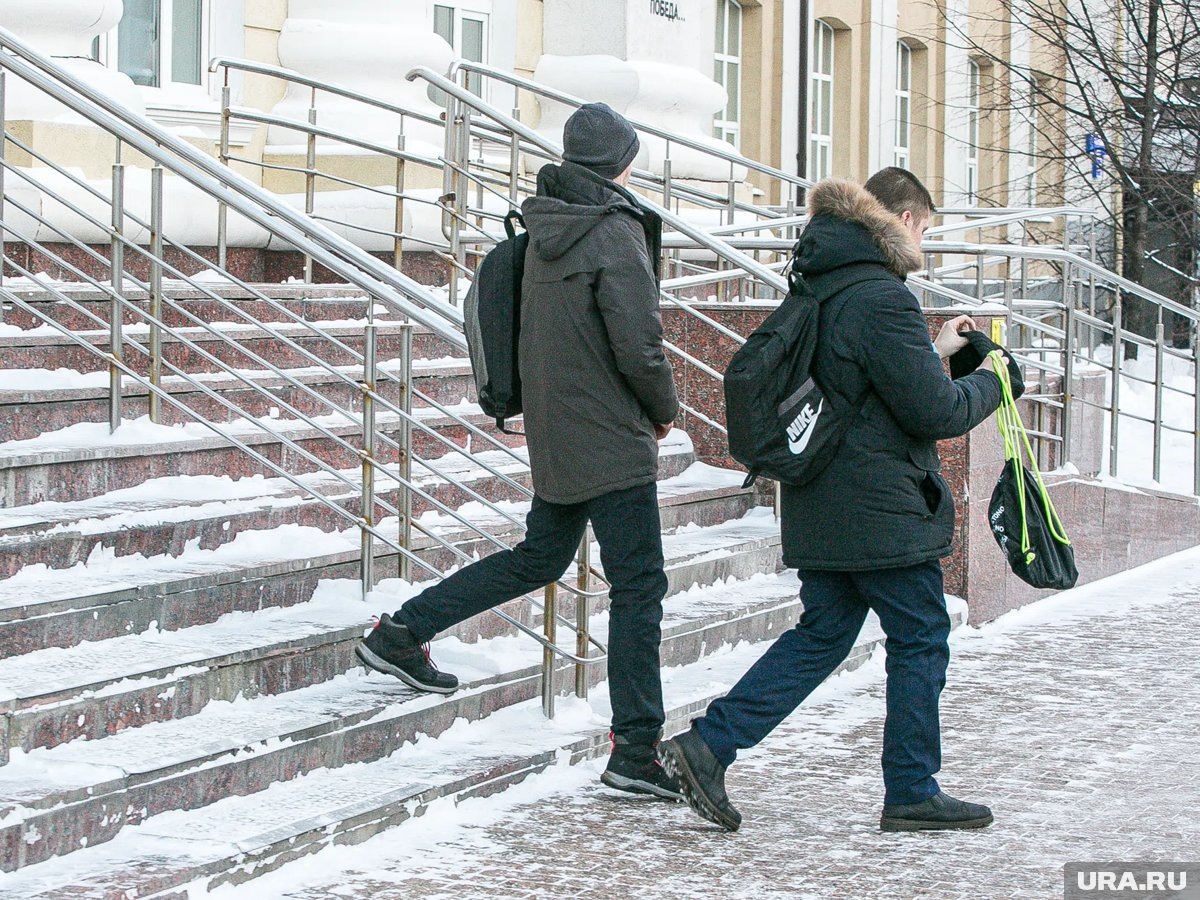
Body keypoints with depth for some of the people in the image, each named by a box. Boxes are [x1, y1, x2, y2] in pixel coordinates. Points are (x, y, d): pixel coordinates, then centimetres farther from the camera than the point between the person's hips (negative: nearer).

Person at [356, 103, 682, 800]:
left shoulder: (544, 229, 7)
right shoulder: (616, 232, -16)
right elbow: (639, 343, -19)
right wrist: (666, 407, -1)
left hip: (553, 436, 8)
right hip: (613, 442, -8)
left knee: (539, 558, 24)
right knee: (638, 587, -2)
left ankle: (401, 633, 25)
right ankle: (636, 751, -1)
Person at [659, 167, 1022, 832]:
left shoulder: (818, 288, 10)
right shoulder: (881, 298, -19)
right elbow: (936, 412, -17)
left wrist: (933, 349, 22)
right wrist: (990, 383, 1)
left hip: (820, 504, 9)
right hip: (882, 510, -9)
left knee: (821, 634, 15)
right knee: (919, 639, 5)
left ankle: (707, 745, 6)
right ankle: (911, 794, 13)